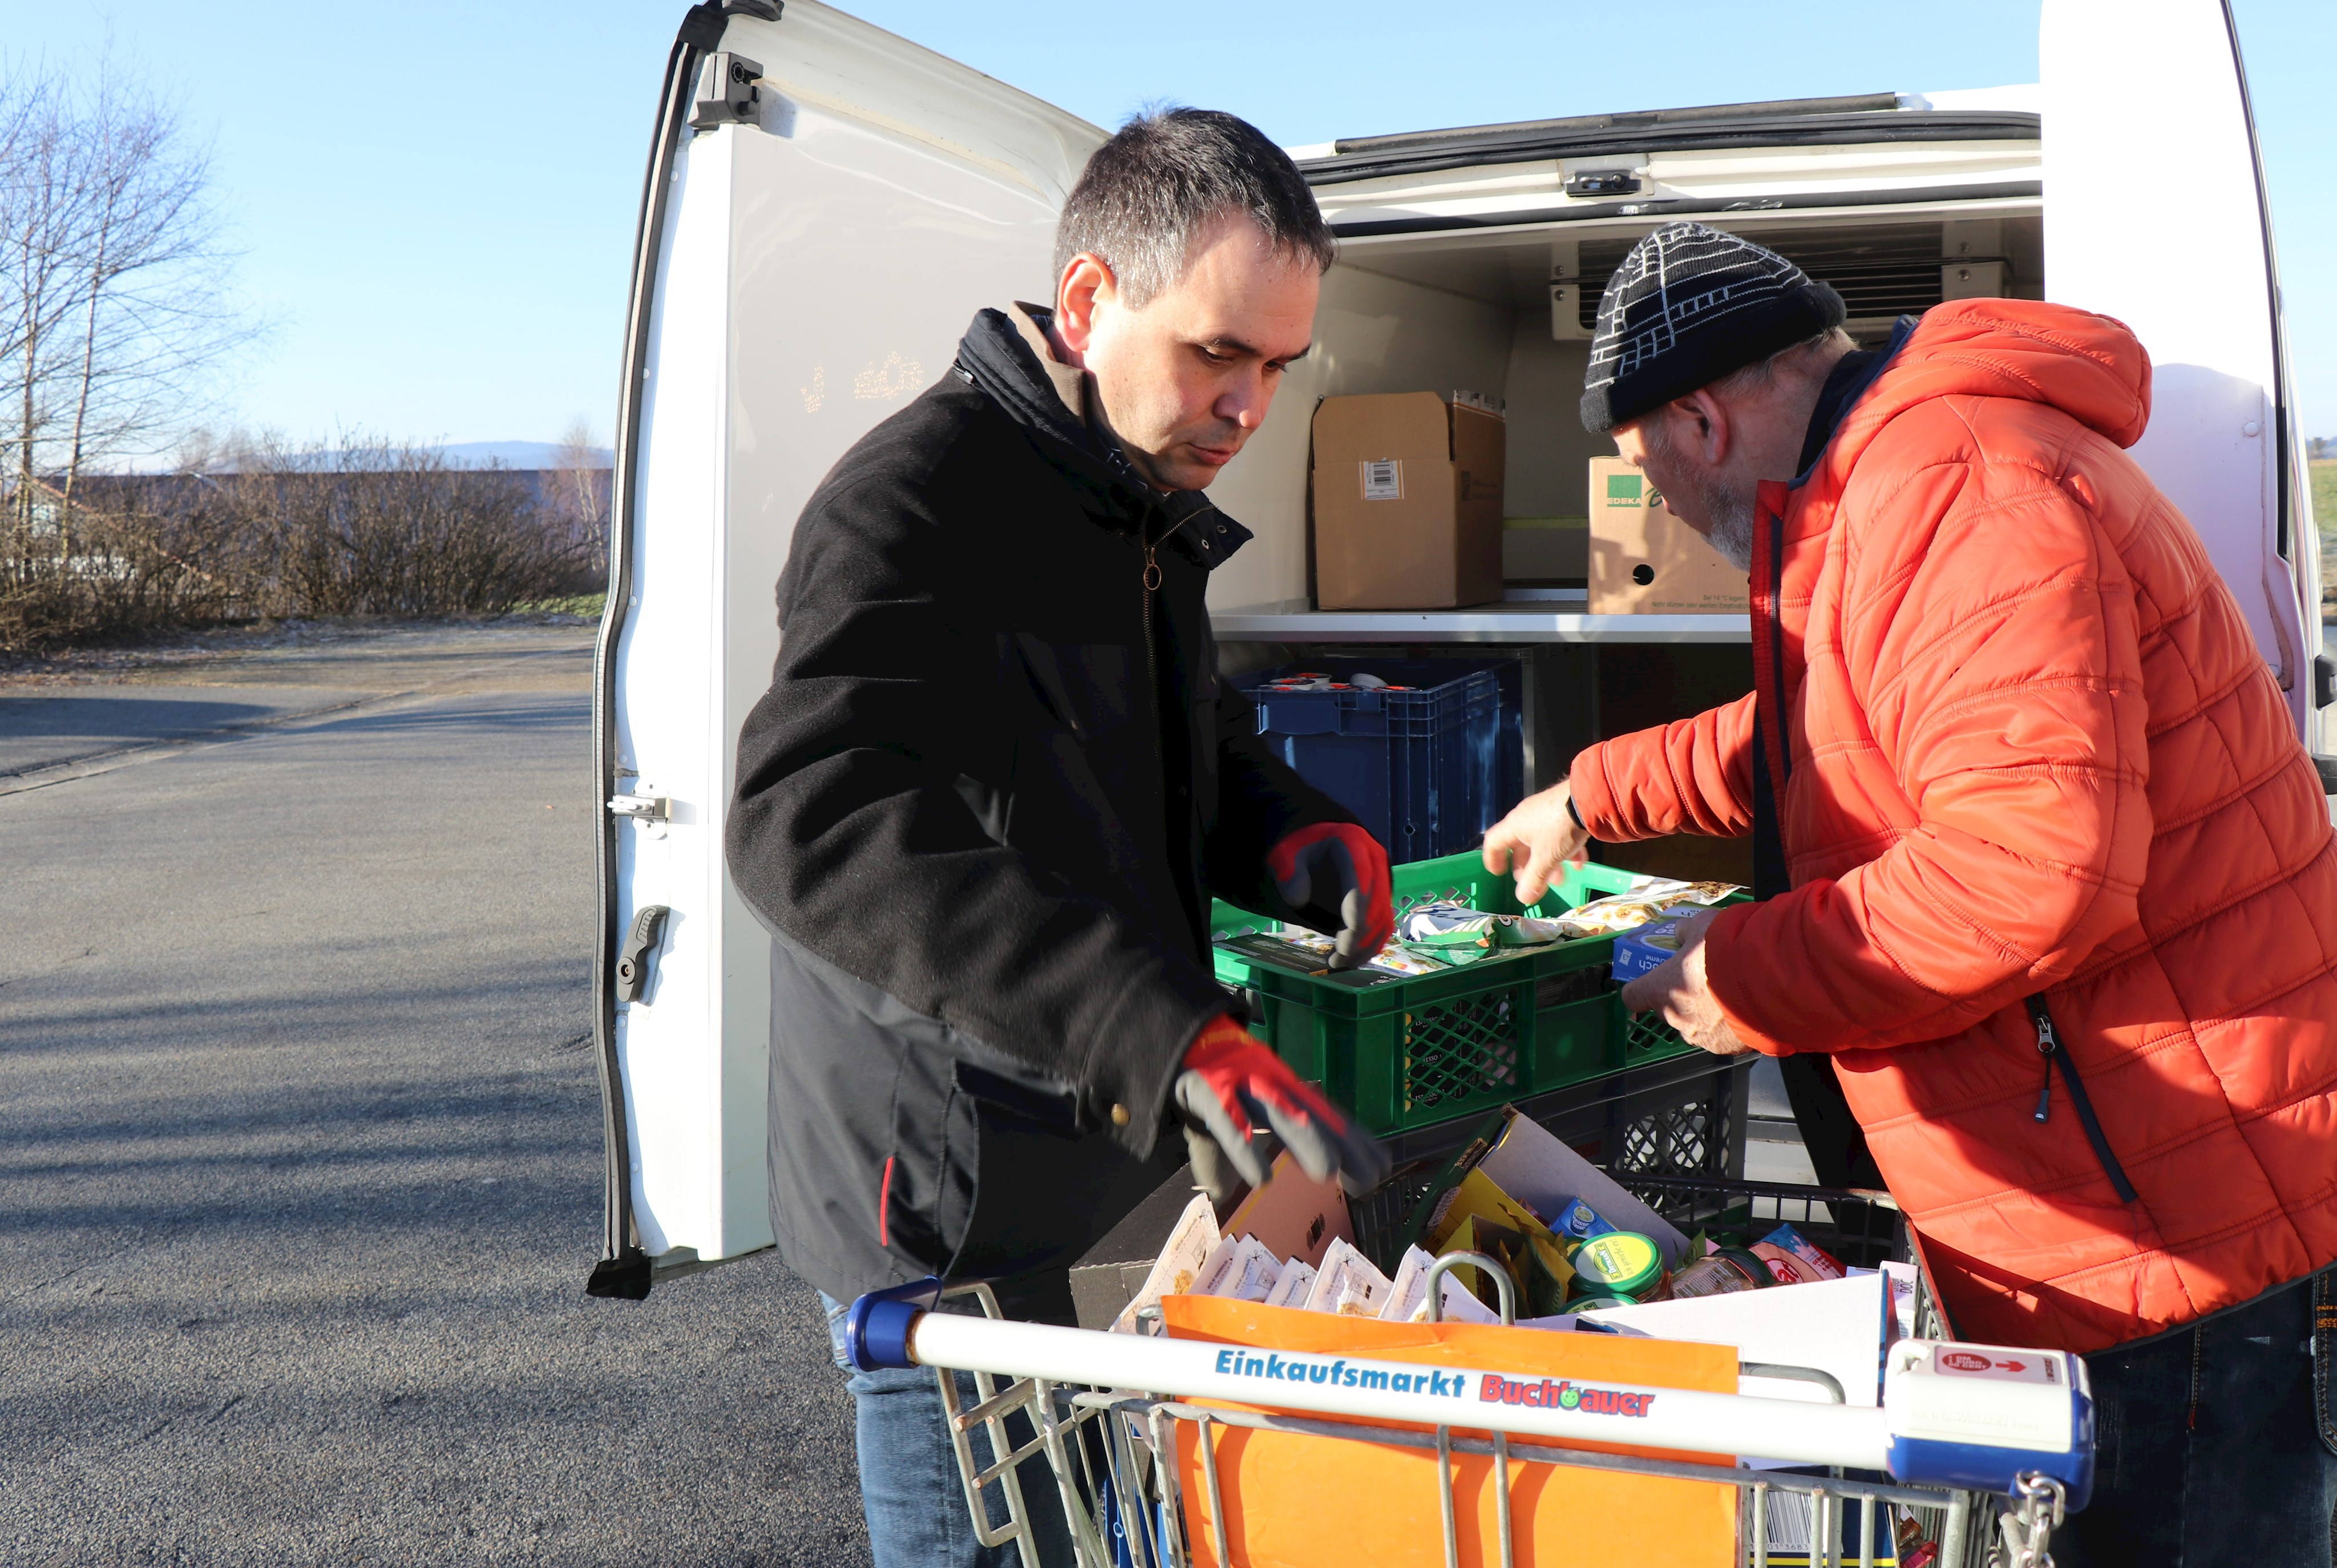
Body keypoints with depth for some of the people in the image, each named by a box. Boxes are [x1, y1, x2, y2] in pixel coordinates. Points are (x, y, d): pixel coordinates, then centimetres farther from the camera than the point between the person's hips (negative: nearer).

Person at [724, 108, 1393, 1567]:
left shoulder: (1147, 512, 11)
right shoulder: (915, 502, -21)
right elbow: (815, 820, -36)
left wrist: (1295, 837, -2)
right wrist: (1169, 1039, -46)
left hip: (1106, 1172, 9)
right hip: (950, 1217, -9)